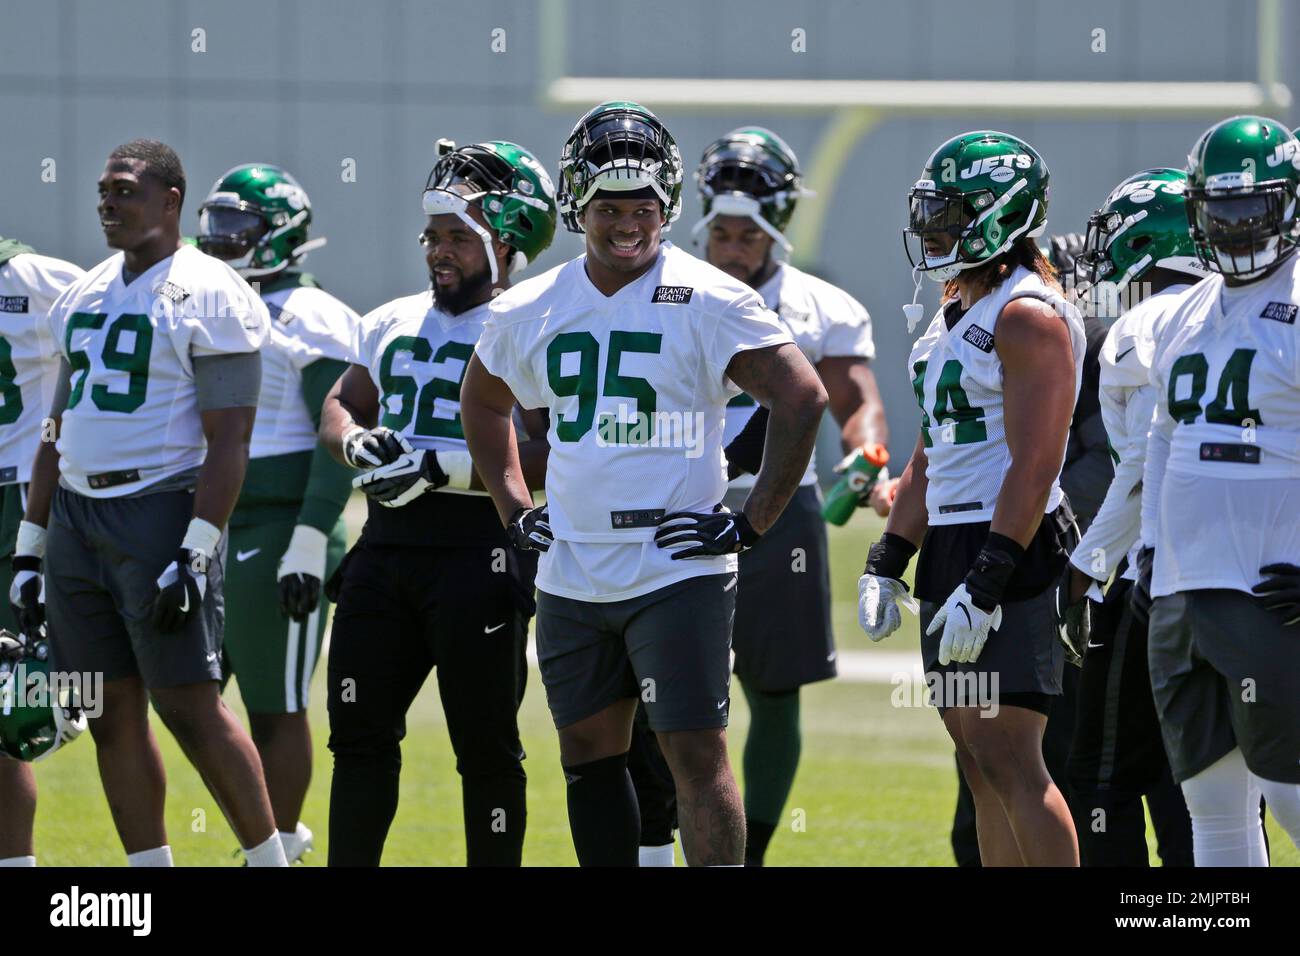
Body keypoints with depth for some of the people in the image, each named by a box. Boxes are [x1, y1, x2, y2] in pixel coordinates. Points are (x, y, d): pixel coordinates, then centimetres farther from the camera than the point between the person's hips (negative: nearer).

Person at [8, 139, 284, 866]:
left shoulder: (208, 297, -7)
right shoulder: (86, 296, 16)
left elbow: (229, 439, -12)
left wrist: (196, 552, -20)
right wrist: (32, 546, 18)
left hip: (162, 512, -7)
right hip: (76, 515, 7)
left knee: (190, 707, -9)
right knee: (114, 715, 6)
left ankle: (268, 856, 2)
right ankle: (149, 866, 10)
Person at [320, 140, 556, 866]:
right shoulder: (395, 323, 16)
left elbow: (549, 459, -15)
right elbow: (340, 406, 23)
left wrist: (441, 468, -21)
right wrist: (359, 443, 0)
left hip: (480, 552, -7)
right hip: (388, 544, 7)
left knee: (485, 744, 0)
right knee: (360, 729, 6)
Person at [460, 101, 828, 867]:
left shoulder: (706, 303, -9)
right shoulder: (532, 312, 7)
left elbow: (804, 399, -11)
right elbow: (482, 403, 27)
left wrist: (753, 523, -12)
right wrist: (514, 510, 17)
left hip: (678, 569, -6)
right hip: (571, 575, 6)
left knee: (698, 754, -10)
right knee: (590, 756, 11)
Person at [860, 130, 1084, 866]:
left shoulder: (1029, 317, -13)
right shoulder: (960, 310, 18)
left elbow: (1035, 467, -20)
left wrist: (984, 584, -25)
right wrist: (887, 564, 18)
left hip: (1009, 553, -10)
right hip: (951, 544, 10)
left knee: (1008, 761, -13)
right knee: (981, 763, 9)